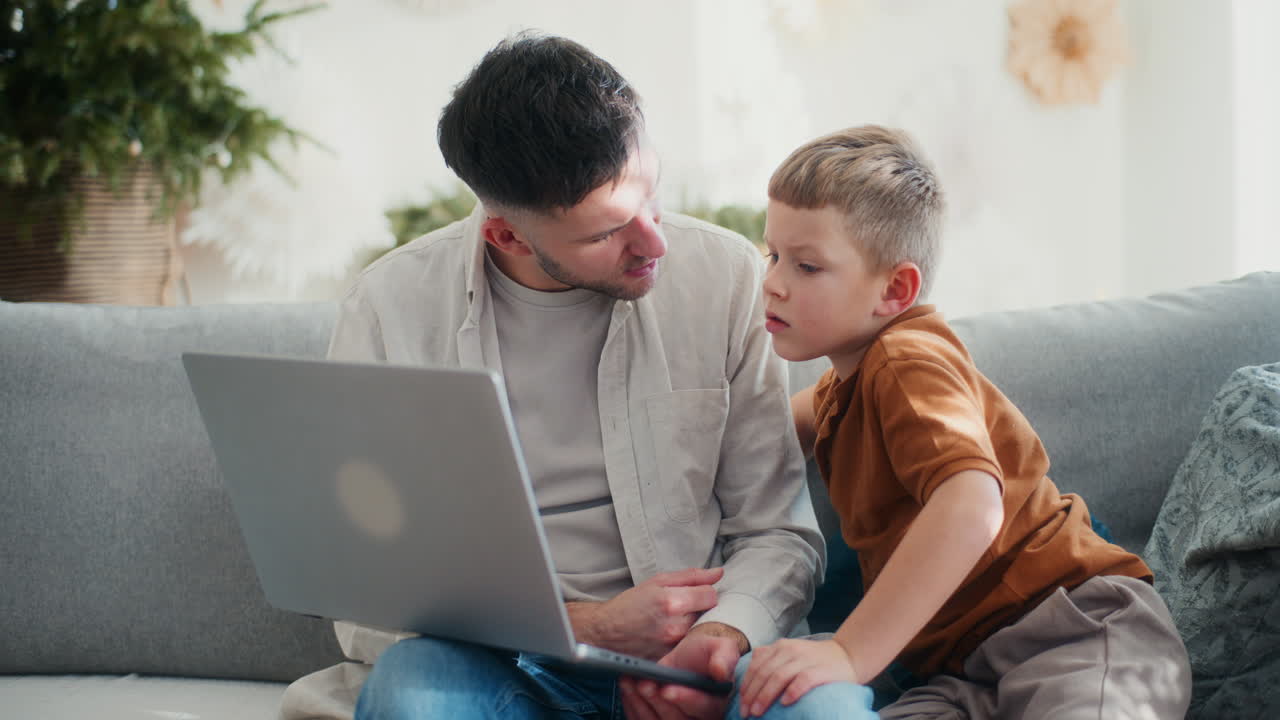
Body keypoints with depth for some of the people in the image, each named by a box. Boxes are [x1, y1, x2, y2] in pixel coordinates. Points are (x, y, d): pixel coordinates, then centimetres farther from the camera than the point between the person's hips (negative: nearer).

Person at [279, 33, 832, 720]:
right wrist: (591, 627, -13)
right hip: (487, 660, 0)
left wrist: (726, 632, -19)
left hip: (684, 659, 0)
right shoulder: (389, 310, -3)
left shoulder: (727, 276, 0)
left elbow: (775, 530, 4)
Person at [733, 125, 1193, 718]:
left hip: (1084, 628, -8)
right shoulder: (850, 382, 21)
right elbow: (816, 410, 50)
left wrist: (849, 653, -33)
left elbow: (972, 508, -30)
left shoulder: (908, 361, -10)